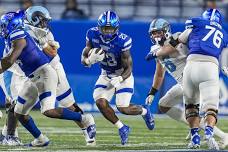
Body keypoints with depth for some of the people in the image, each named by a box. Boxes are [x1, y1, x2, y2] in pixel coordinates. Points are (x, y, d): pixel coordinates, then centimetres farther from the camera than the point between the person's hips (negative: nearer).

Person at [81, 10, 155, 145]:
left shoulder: (122, 41, -28)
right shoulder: (93, 35, -17)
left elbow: (128, 68, -21)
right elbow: (84, 59, -8)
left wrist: (120, 78, -40)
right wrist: (91, 59, -32)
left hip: (123, 75, -4)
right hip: (106, 75, 4)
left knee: (123, 108, -13)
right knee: (101, 102, -17)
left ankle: (144, 111, 22)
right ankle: (122, 128, 6)